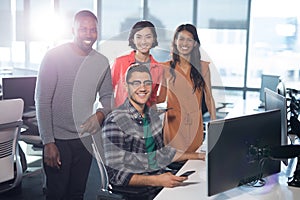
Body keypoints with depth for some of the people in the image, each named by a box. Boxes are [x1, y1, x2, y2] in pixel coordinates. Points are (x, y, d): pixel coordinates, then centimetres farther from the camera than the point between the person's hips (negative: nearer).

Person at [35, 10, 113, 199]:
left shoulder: (102, 62, 2)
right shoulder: (54, 56, -11)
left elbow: (107, 96, 11)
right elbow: (43, 102, -11)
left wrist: (101, 113, -13)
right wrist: (48, 142, -14)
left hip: (85, 137, 4)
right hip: (57, 139, -4)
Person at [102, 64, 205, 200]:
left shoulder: (152, 114, 10)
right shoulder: (114, 121, -14)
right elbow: (115, 175, -17)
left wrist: (198, 156, 20)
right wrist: (156, 181, -27)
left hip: (160, 177, 8)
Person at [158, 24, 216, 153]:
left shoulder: (203, 67, 3)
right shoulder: (166, 68, 1)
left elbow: (209, 97, 6)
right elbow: (161, 98, 8)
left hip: (195, 123, 1)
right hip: (173, 122, -1)